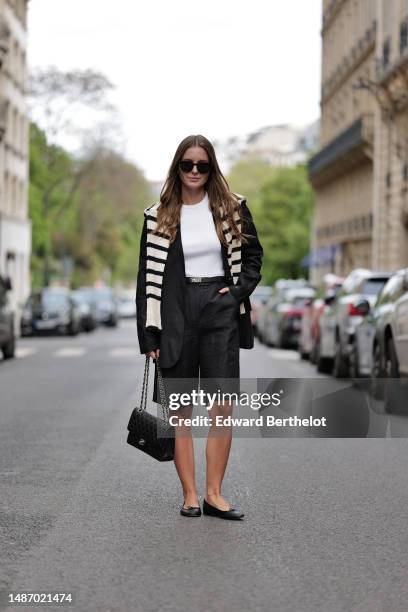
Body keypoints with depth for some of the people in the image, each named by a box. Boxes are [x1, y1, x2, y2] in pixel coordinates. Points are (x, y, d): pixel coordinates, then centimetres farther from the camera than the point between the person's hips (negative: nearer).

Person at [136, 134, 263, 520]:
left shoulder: (232, 208, 5)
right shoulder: (158, 217, 3)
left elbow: (253, 254, 13)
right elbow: (148, 276, 2)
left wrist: (239, 291, -4)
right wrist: (149, 334, -3)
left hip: (220, 312, 0)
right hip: (176, 315, 0)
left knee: (223, 406, -5)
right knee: (181, 408, 2)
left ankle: (214, 494, 2)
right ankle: (189, 495, 7)